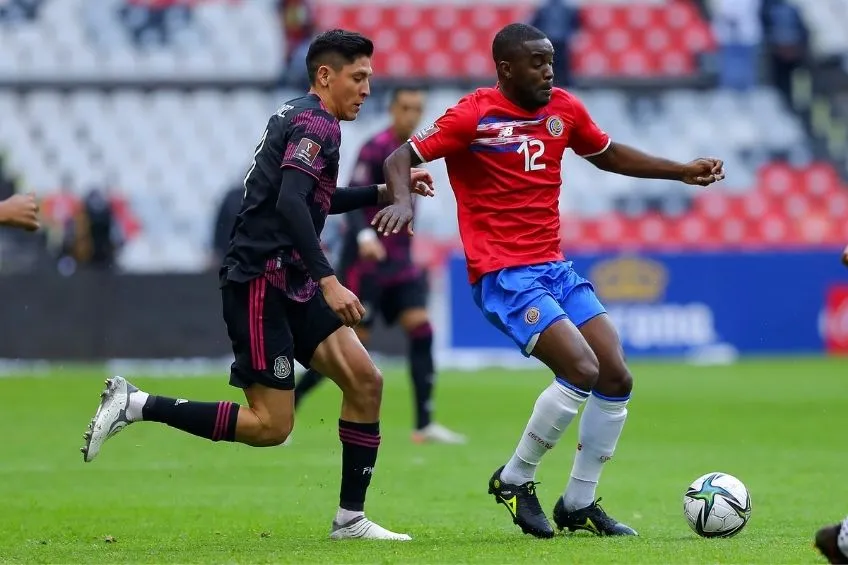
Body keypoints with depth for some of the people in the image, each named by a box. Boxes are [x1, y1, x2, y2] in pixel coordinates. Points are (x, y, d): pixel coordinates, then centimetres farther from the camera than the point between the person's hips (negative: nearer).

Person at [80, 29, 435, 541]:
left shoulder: (299, 118, 18)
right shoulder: (316, 123, -12)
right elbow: (290, 203, -27)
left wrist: (384, 192, 29)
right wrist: (329, 281, -31)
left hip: (292, 286, 10)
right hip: (261, 282, -10)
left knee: (366, 382, 2)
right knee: (271, 425, -10)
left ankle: (351, 519, 6)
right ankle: (136, 405, -4)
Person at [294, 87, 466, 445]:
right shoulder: (376, 149, -13)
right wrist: (364, 236, -38)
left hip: (398, 261, 8)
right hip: (366, 262, -8)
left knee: (421, 329, -6)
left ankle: (424, 425, -5)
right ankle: (284, 407, 6)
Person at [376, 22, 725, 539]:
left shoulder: (564, 109, 7)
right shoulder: (474, 116, -11)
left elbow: (607, 154, 24)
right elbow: (401, 158, -11)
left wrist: (683, 172, 20)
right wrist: (403, 201, -32)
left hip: (555, 267, 7)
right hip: (503, 276, -7)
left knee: (617, 378, 2)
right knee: (582, 370, -21)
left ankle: (579, 504, 16)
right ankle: (514, 479, -1)